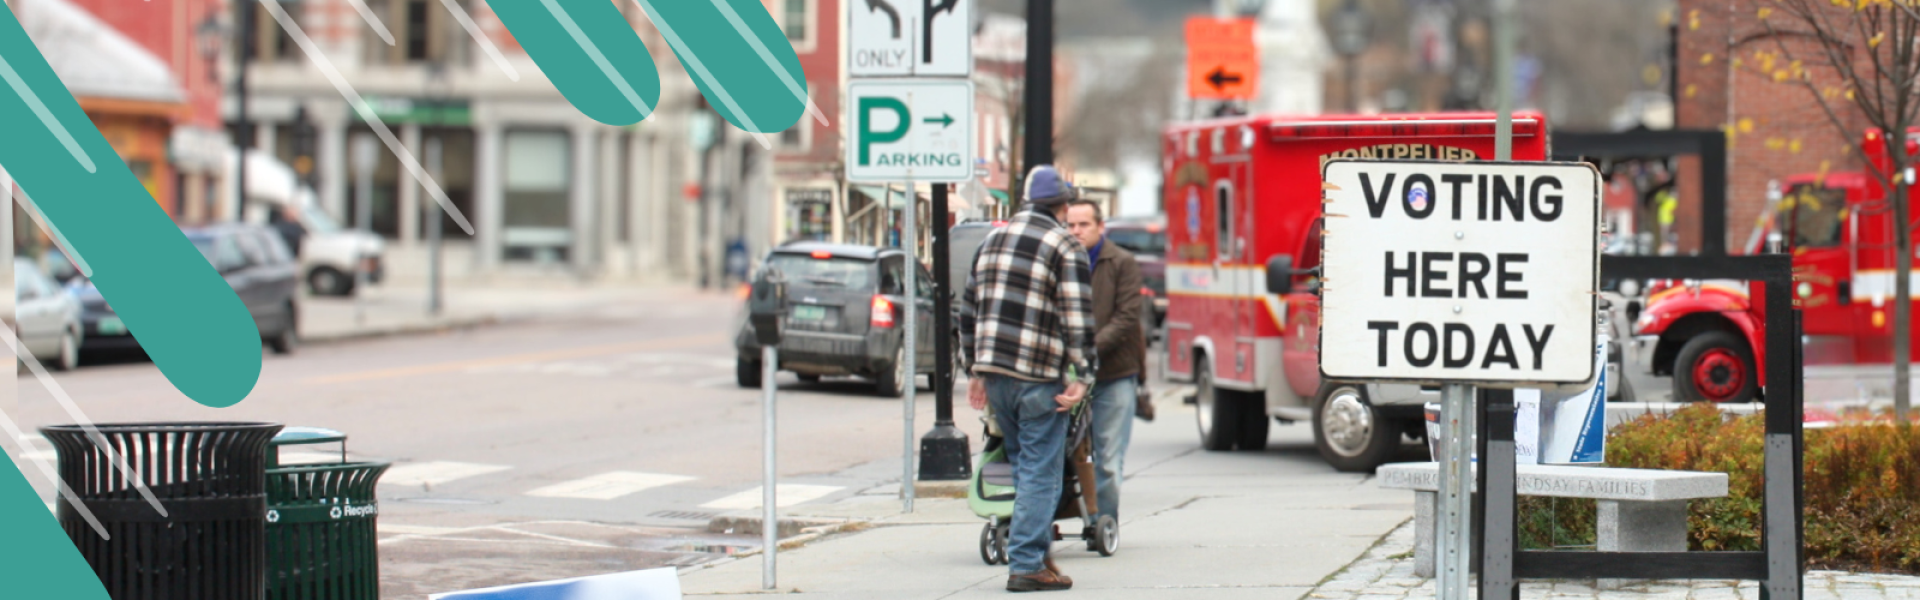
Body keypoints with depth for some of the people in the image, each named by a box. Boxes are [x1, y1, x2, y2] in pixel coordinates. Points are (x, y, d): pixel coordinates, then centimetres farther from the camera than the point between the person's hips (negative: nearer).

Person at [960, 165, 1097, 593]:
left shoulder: (993, 240, 16)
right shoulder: (1065, 247, -5)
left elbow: (969, 308, 19)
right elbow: (1078, 318, -13)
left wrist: (974, 370, 23)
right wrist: (1083, 376, -10)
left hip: (994, 374, 6)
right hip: (1039, 377, -6)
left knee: (1024, 466, 19)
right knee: (1041, 472, -1)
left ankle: (1035, 550, 23)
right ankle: (1027, 565, -4)